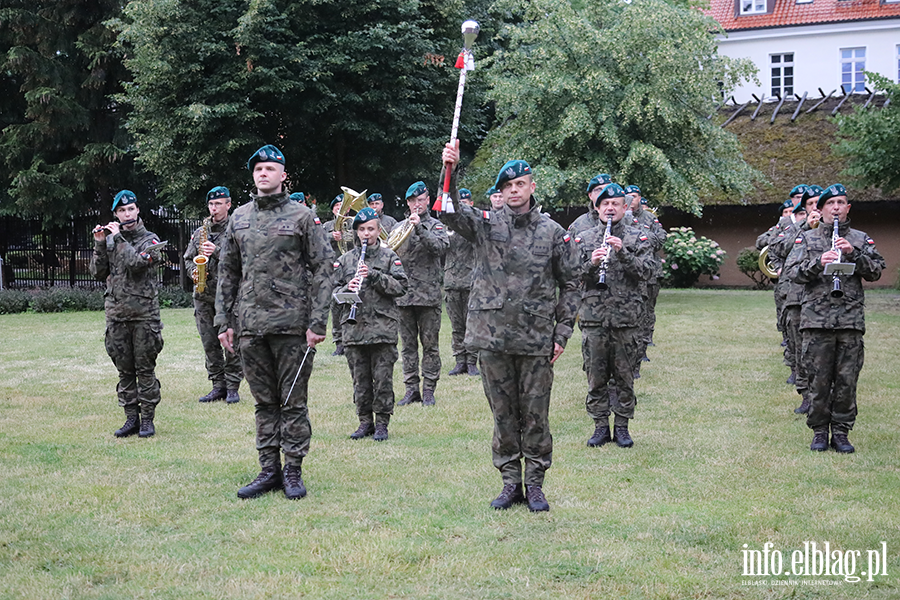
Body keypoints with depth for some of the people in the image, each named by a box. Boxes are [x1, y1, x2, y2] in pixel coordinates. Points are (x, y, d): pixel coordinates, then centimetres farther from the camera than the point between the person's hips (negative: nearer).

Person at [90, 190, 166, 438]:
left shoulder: (150, 240, 0)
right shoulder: (109, 240, 13)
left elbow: (136, 262, -18)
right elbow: (98, 272, 7)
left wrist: (118, 238, -10)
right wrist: (100, 243, -3)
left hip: (143, 312, -4)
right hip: (116, 313, 4)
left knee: (145, 368, -1)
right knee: (124, 369, 7)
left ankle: (147, 419, 5)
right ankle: (131, 418, 13)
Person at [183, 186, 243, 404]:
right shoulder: (200, 232, 17)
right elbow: (188, 258, 21)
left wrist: (217, 251, -18)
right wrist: (194, 271, 1)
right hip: (203, 295, 5)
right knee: (209, 343, 6)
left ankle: (232, 387, 2)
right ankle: (218, 386, 14)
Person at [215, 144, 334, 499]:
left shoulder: (302, 217, 0)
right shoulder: (239, 219, 12)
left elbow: (324, 268, -3)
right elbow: (227, 273, 16)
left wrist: (317, 323, -10)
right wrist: (224, 321, 9)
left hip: (292, 325, -4)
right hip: (250, 326, 4)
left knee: (293, 401, 2)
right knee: (264, 401, 10)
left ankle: (293, 471, 10)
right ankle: (269, 470, 17)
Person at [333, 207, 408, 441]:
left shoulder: (389, 257, 4)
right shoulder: (345, 260, 12)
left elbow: (400, 286, -4)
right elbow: (334, 290, 13)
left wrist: (374, 275, -14)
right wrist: (347, 288, -9)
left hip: (383, 327, -3)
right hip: (354, 328, 3)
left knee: (383, 378, -1)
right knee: (360, 379, 8)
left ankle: (382, 422, 8)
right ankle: (365, 421, 18)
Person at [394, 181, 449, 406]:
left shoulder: (435, 226, 3)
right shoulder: (399, 227, 14)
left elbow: (440, 246, -16)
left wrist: (419, 227, -23)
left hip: (428, 295, -4)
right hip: (403, 294, 4)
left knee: (429, 344, 0)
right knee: (408, 344, 7)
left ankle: (429, 390, 6)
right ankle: (411, 389, 12)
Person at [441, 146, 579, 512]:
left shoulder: (553, 233, 4)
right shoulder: (486, 225, 4)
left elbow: (570, 284, 9)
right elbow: (452, 213, -15)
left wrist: (562, 333, 3)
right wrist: (449, 173, -31)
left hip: (536, 340, 0)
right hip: (493, 335, 0)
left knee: (535, 415, 5)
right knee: (503, 414, 8)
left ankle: (535, 483, 16)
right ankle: (510, 482, 19)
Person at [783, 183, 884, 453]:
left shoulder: (861, 239, 13)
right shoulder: (807, 238, 10)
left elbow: (877, 270, 5)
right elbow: (792, 270, 1)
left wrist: (853, 253, -10)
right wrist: (818, 262, -15)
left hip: (852, 319, 1)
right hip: (817, 319, -1)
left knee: (847, 380, 2)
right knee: (819, 379, 0)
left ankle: (841, 431, 12)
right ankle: (819, 431, 11)